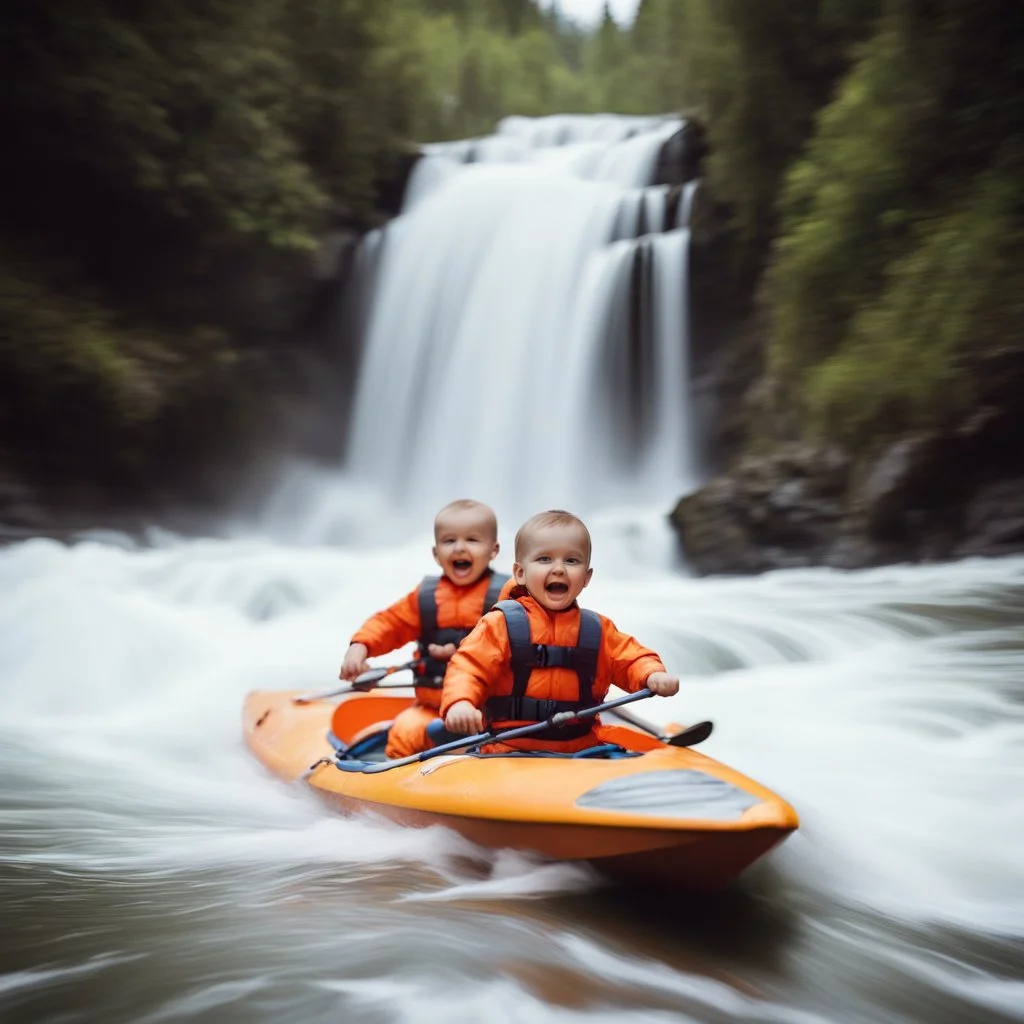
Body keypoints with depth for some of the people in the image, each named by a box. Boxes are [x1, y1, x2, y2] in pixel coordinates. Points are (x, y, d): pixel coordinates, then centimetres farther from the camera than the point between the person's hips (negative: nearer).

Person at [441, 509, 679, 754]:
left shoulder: (599, 630, 12)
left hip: (583, 750, 3)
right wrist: (459, 703, -27)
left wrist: (653, 675, -8)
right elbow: (467, 668, -6)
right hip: (510, 752, -3)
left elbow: (632, 660, 16)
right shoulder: (501, 624, 0)